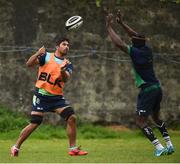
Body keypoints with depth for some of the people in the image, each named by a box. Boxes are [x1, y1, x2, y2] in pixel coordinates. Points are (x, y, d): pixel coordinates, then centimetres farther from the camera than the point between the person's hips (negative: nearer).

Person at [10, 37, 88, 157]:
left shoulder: (68, 64, 8)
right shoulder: (46, 57, -1)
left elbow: (66, 79, -12)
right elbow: (29, 64, -12)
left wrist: (63, 72, -34)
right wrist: (38, 54, -29)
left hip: (57, 97, 4)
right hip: (41, 96, -4)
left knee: (72, 118, -11)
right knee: (35, 123, -9)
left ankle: (73, 149, -2)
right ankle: (16, 147, 9)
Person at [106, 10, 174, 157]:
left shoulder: (136, 52, -14)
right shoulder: (147, 50, 7)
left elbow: (119, 43, -15)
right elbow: (136, 36, 21)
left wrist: (109, 26, -6)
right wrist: (121, 23, 24)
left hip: (147, 90, -8)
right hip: (157, 88, 8)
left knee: (141, 121, -4)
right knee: (156, 118, 24)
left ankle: (159, 148, -12)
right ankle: (169, 144, 19)